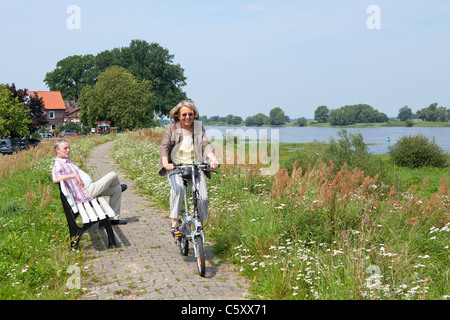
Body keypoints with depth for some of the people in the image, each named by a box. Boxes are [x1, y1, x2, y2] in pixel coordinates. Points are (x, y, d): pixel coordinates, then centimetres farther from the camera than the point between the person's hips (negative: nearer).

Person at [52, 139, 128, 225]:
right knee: (113, 175, -8)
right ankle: (119, 186, 31)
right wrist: (75, 175, -35)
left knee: (117, 190, 13)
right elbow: (56, 179, -36)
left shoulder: (67, 162, 19)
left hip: (91, 187, 11)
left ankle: (114, 218, 16)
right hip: (87, 192, -11)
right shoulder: (58, 165, -15)